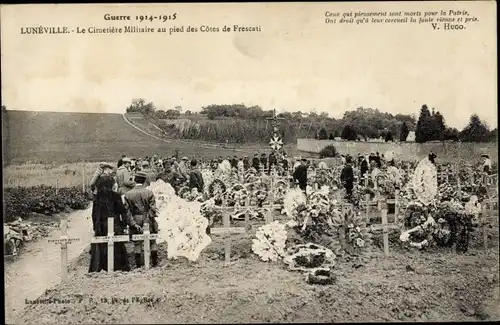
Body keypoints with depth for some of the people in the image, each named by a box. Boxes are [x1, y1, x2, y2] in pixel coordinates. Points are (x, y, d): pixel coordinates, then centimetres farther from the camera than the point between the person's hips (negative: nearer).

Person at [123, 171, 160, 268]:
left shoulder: (128, 194, 0)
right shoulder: (149, 193, -6)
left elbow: (127, 211, -6)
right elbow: (152, 209, -12)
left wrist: (134, 224, -8)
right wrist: (149, 219, -9)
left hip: (135, 221, 1)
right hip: (148, 221, -1)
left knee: (137, 243, 9)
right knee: (152, 242, 11)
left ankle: (138, 265, 12)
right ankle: (155, 263, 15)